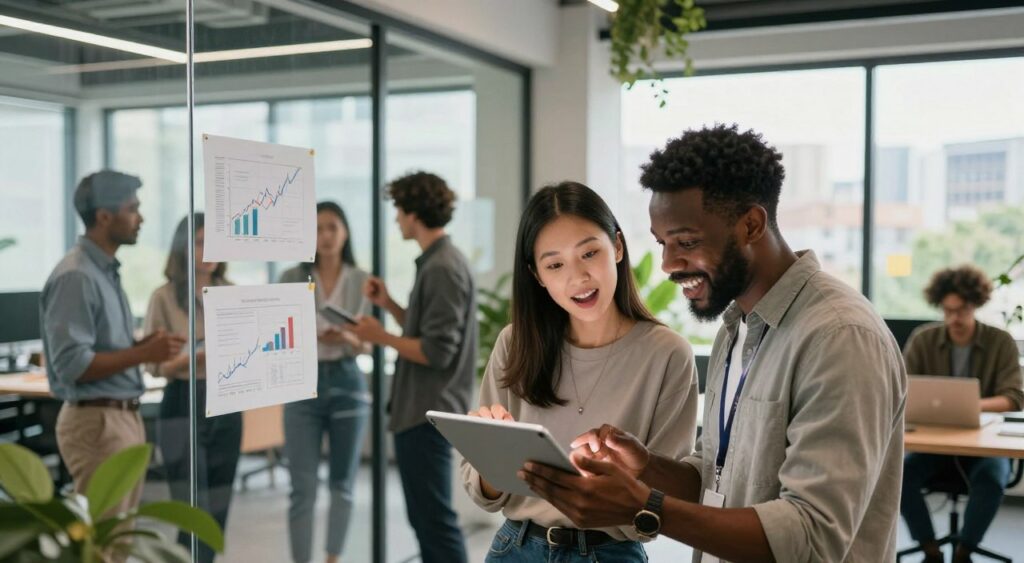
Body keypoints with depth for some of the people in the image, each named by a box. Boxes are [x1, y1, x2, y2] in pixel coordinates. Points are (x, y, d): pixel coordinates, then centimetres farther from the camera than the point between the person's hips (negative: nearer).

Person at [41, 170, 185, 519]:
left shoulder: (106, 270, 13)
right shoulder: (76, 276, -16)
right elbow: (72, 364, -22)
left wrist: (145, 346, 3)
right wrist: (144, 354, -20)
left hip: (125, 417, 9)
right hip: (96, 422, -9)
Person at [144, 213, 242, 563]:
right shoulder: (164, 297, -4)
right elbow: (154, 364, -7)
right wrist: (191, 358, -23)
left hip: (227, 405, 5)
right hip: (184, 406, -5)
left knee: (218, 513, 10)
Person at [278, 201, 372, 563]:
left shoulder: (362, 281, 3)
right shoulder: (292, 279, 1)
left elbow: (368, 345, 4)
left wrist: (348, 339, -17)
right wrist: (312, 337, -18)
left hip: (347, 383, 1)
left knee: (343, 485, 10)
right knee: (303, 488, -3)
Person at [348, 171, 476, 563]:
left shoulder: (442, 269, -18)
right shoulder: (438, 263, 14)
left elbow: (437, 352, -22)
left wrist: (381, 337, -12)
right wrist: (388, 305, 9)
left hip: (428, 414, -10)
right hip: (421, 410, 10)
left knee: (436, 519, -3)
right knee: (424, 517, 18)